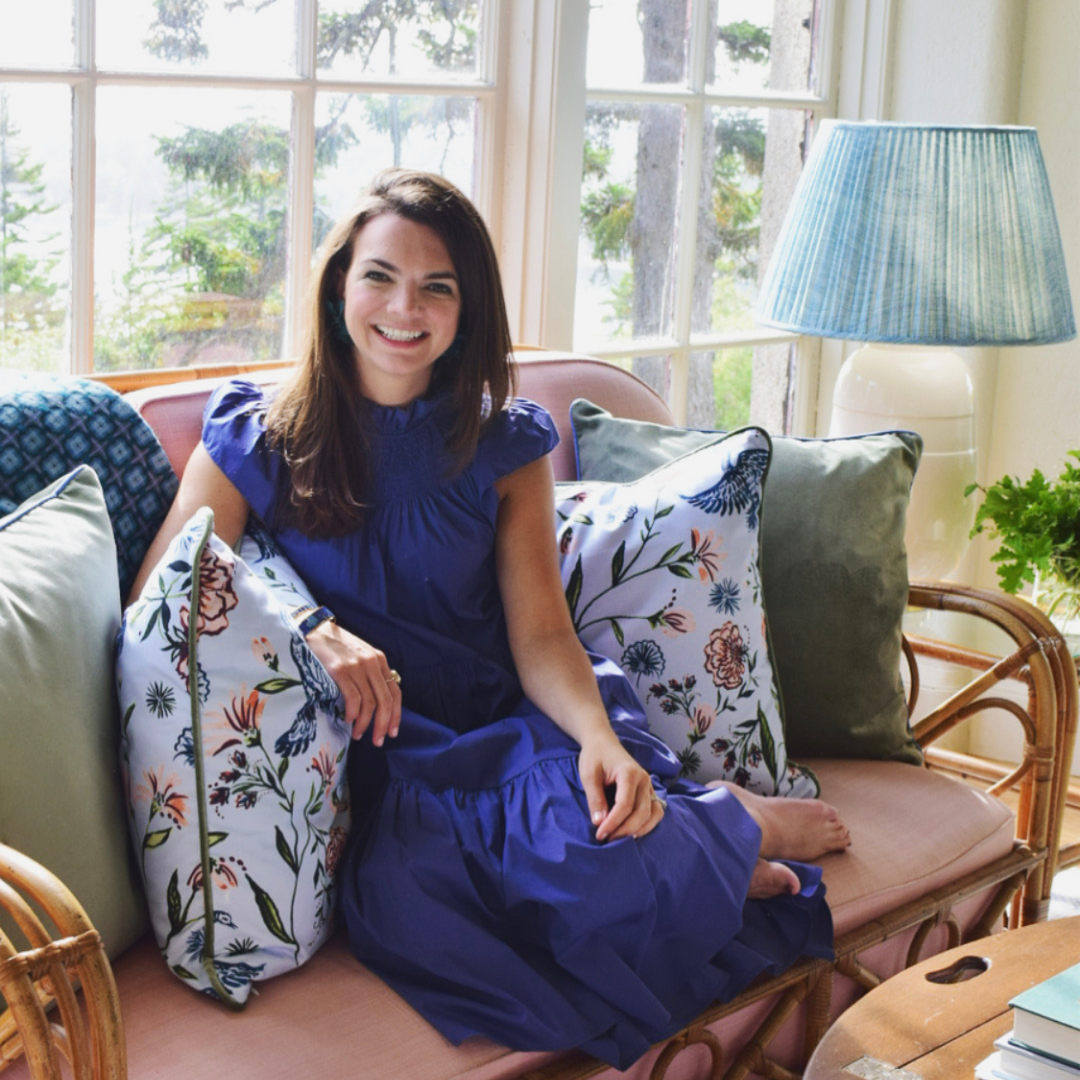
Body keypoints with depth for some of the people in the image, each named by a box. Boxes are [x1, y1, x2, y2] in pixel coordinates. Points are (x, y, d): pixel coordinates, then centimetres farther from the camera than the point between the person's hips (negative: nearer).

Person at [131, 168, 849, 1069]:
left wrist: (601, 740, -21)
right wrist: (308, 630, -26)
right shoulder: (255, 441, 2)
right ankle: (696, 858, -15)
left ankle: (735, 827, -3)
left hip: (504, 728, 1)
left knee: (585, 825, -36)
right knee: (405, 876, -36)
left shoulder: (506, 445, 7)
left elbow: (542, 637, 1)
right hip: (371, 761, 0)